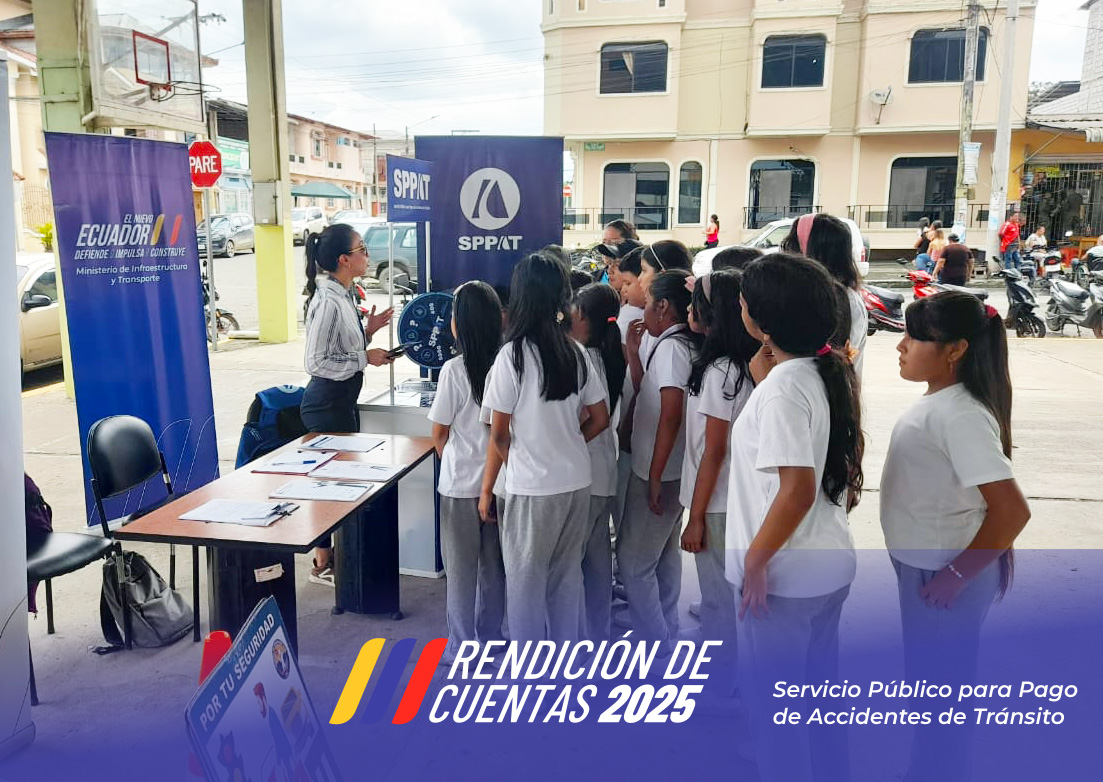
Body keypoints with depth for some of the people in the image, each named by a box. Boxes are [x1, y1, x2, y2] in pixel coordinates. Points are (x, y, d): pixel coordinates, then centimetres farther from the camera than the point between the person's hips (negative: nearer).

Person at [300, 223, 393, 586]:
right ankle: (322, 565, 14)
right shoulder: (327, 301, -20)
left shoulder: (343, 296, 10)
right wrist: (365, 357, -18)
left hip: (344, 399, 10)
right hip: (327, 402, -10)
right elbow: (317, 363, -23)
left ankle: (338, 554, 31)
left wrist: (370, 329, 4)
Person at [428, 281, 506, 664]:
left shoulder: (454, 370, -16)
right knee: (494, 566, 18)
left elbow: (439, 433, -6)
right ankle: (490, 639, 32)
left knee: (461, 568, 10)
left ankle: (461, 649, 20)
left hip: (461, 483, -4)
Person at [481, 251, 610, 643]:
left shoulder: (512, 354, -14)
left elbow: (499, 434, -10)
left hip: (532, 488, -5)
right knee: (567, 576, 19)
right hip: (577, 482, 6)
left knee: (526, 581, 11)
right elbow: (599, 419, 7)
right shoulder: (576, 352, 1)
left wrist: (487, 488, 2)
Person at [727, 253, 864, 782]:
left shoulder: (782, 386, -23)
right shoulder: (829, 372, 2)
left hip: (782, 577, -9)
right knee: (819, 686, 24)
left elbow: (797, 489, -28)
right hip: (832, 564, 9)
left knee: (770, 699, 10)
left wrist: (755, 560, -18)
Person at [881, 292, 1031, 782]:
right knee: (925, 682, 24)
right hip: (922, 563, 9)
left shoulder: (960, 415, -25)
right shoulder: (939, 401, 3)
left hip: (943, 575, -9)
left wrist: (955, 576, -23)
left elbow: (1012, 511, -30)